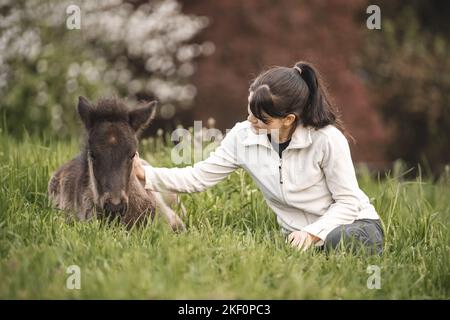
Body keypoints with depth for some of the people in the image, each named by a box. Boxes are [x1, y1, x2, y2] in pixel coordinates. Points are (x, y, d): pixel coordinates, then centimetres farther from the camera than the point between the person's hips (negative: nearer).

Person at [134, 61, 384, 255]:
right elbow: (198, 177, -3)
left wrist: (314, 233, -29)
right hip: (298, 236, 3)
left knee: (340, 240, -39)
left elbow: (348, 201, -13)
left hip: (352, 223, -3)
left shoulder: (327, 139, -20)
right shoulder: (243, 136, -8)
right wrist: (147, 175, -16)